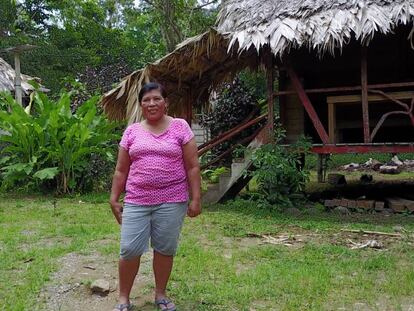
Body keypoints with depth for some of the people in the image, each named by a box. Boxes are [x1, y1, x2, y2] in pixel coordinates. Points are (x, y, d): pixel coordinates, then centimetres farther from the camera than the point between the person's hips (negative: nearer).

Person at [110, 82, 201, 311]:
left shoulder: (180, 127, 1)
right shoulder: (132, 131, 8)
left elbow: (192, 167, 0)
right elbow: (121, 170, 11)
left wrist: (195, 199, -4)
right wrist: (114, 199, 8)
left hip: (171, 201, -1)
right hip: (136, 201, 2)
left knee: (165, 249, 8)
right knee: (129, 249, 1)